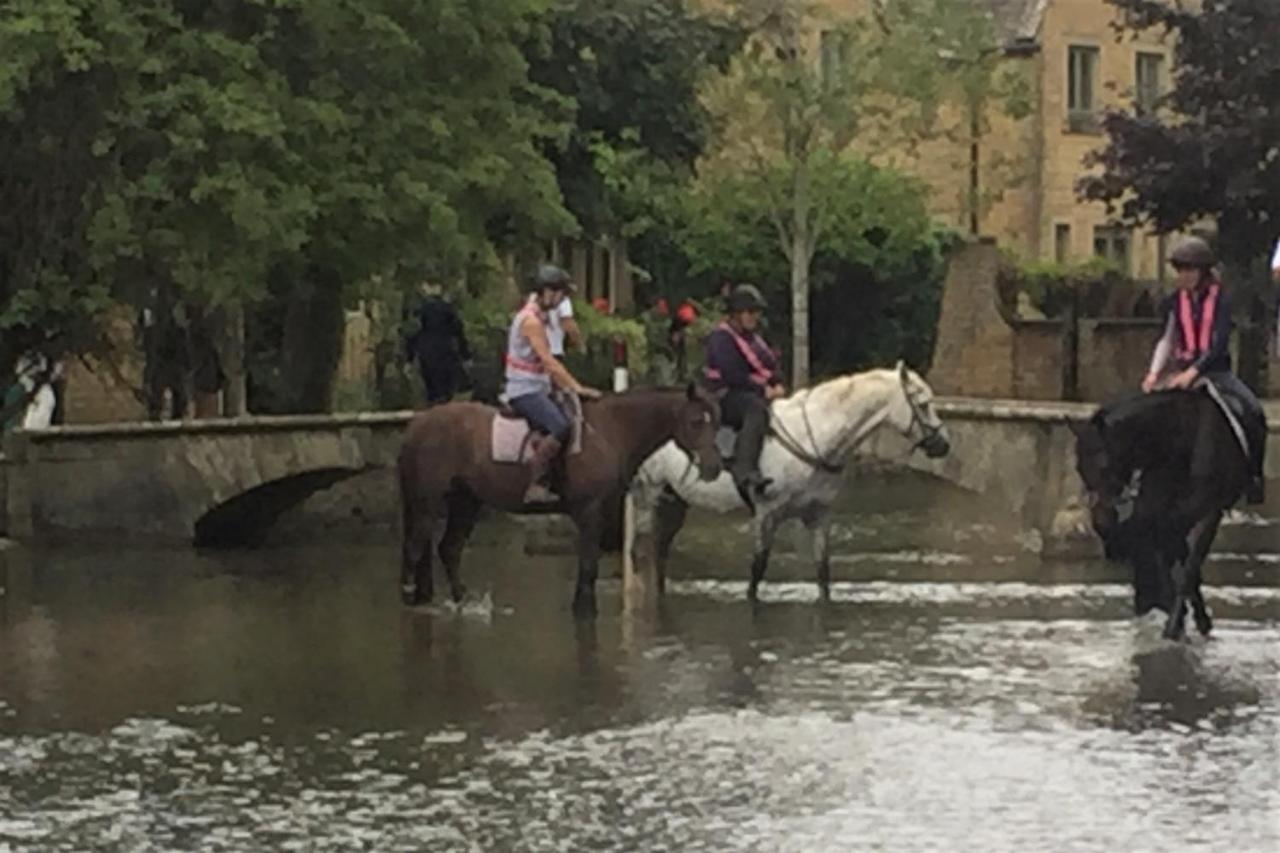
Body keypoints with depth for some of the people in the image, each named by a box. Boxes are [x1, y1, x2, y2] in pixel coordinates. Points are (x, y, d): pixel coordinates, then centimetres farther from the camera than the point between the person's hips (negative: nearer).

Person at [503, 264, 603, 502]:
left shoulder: (540, 317, 15)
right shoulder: (531, 320, -16)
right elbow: (548, 362, -21)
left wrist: (570, 387, 13)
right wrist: (577, 388, -21)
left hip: (536, 388, 10)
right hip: (525, 390, -10)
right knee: (560, 427, -27)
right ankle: (535, 486, -24)